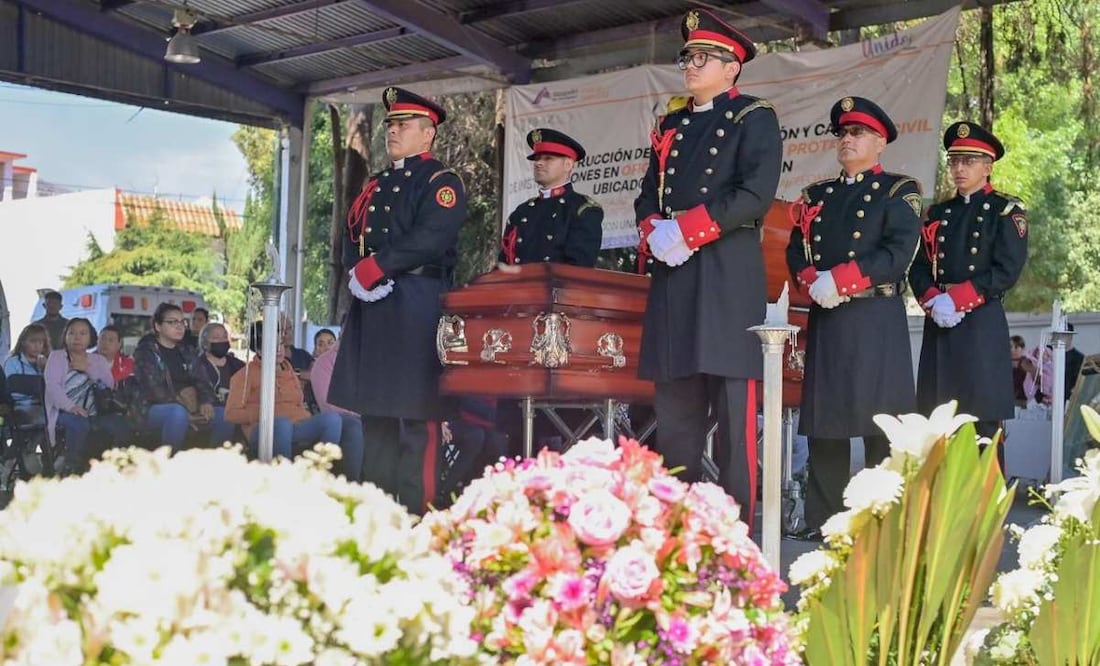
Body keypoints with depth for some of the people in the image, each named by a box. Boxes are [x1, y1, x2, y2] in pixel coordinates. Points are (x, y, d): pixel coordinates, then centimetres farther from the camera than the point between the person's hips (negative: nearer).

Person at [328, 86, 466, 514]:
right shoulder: (376, 185, 23)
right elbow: (352, 235, 17)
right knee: (374, 406, 10)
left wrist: (377, 267, -18)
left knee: (415, 408, -9)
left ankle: (415, 508, -7)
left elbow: (431, 238, -16)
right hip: (371, 306, 8)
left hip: (416, 306, -8)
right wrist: (358, 273, -4)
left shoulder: (441, 182, 0)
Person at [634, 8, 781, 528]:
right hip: (672, 279, 6)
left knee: (734, 413, -6)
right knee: (675, 412, 6)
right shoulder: (670, 126, 23)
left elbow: (756, 194, -10)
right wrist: (654, 232, -3)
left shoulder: (754, 119, 4)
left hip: (728, 279, -6)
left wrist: (687, 230, -15)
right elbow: (648, 195, 20)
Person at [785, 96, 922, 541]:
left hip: (876, 319, -5)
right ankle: (823, 518, 10)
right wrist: (813, 283, -8)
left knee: (879, 419, -6)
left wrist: (839, 281, -17)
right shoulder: (817, 195, 21)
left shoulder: (899, 191, 4)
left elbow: (898, 253, -10)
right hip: (825, 319, 5)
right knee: (824, 418, 5)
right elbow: (796, 250, 13)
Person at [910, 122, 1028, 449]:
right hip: (939, 324, 5)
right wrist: (934, 301, -9)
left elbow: (1007, 271, -9)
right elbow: (919, 269, 11)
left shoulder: (1007, 211, 2)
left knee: (984, 424, -5)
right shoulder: (937, 213, 18)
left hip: (982, 324, -5)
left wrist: (956, 300, -15)